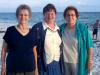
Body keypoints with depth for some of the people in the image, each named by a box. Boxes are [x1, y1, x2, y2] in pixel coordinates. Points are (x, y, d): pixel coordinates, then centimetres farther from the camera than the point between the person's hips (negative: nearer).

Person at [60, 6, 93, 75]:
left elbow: (89, 45, -9)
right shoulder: (61, 28, -2)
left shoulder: (83, 28, -12)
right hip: (65, 62, 3)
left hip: (78, 62, -3)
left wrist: (90, 61, -10)